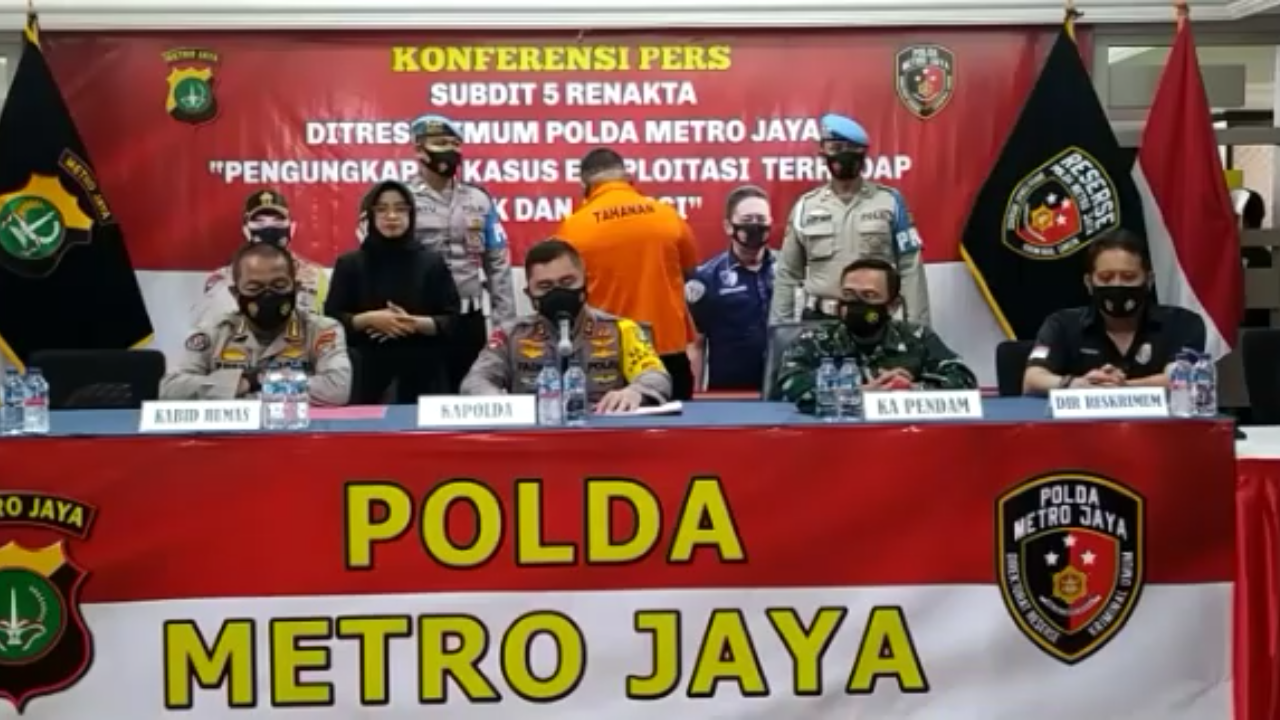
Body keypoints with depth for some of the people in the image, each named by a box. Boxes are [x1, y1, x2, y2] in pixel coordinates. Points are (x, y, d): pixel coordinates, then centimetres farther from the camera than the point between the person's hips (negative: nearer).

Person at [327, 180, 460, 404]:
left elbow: (452, 321, 2)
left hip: (423, 371, 1)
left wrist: (414, 323, -15)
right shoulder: (350, 263, 7)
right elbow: (332, 318, 3)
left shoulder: (432, 262, 7)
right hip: (368, 370, 0)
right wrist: (369, 319, -14)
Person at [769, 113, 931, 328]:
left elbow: (910, 269, -1)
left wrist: (917, 327, -7)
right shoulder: (806, 207, 5)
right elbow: (787, 275, 9)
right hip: (819, 320, 1)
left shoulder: (889, 202, 0)